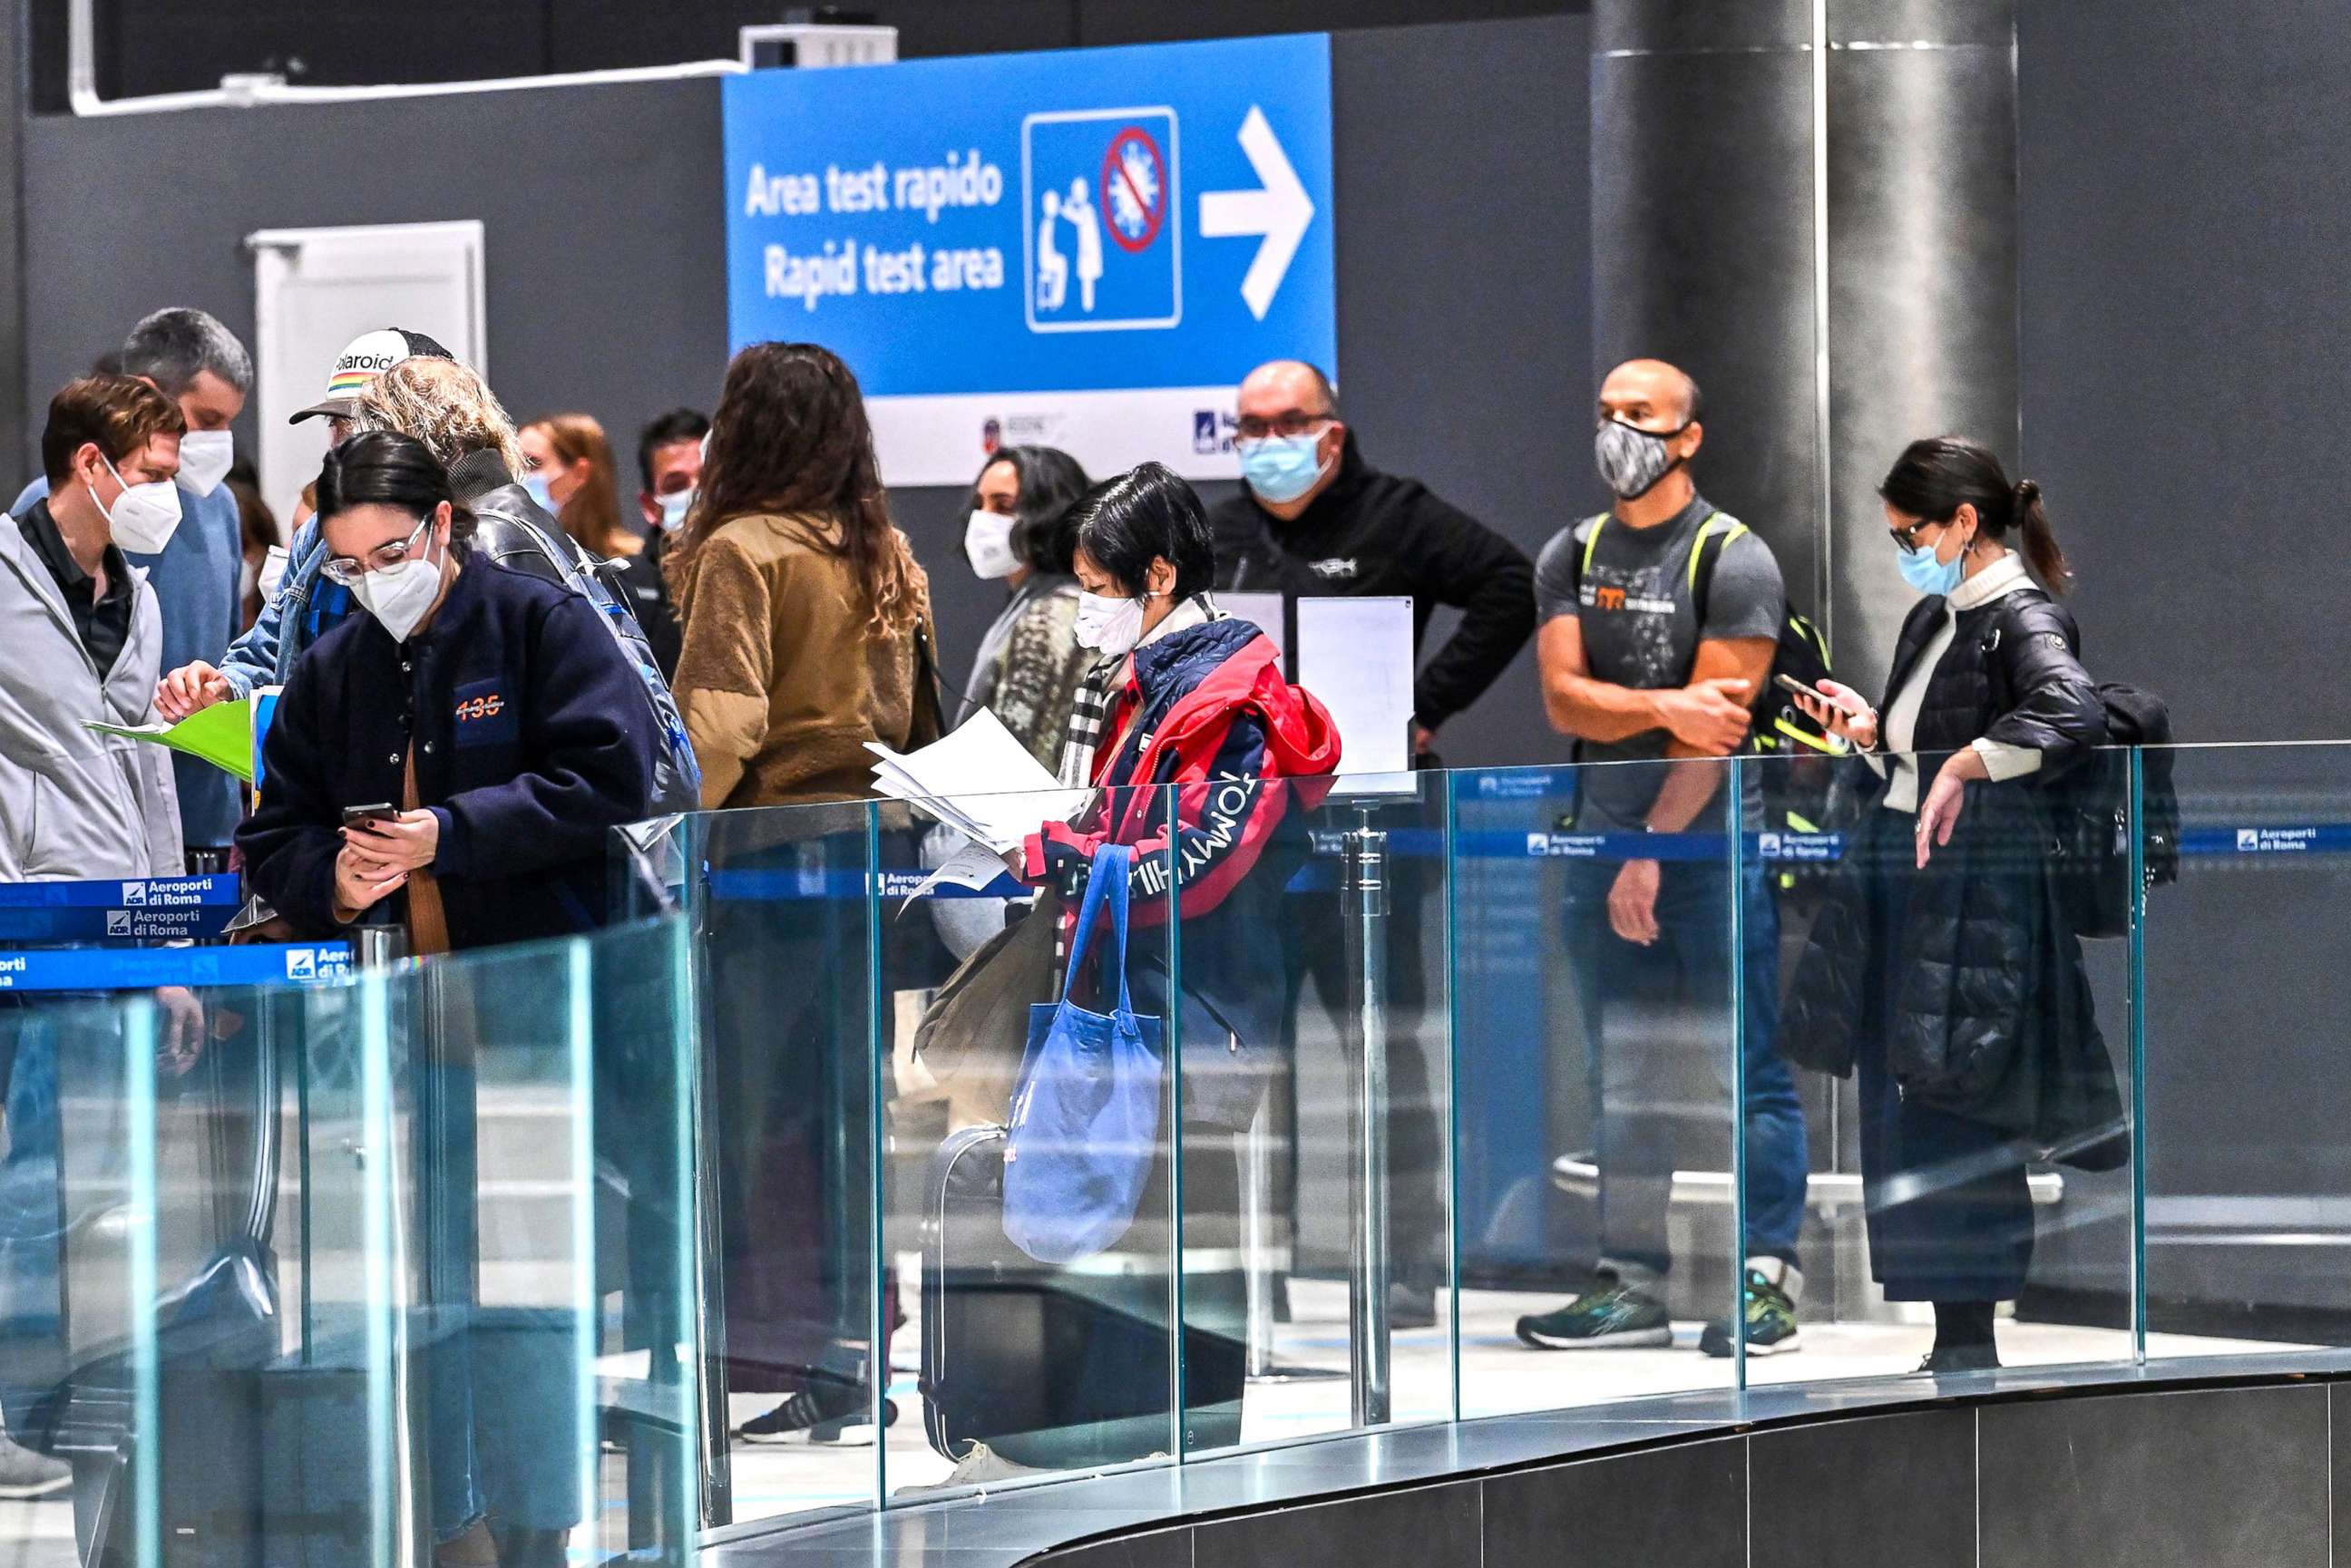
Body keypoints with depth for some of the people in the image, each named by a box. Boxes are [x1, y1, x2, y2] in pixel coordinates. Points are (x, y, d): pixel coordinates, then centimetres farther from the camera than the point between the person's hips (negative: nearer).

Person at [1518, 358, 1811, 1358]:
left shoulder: (1734, 561, -4)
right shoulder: (1571, 558, 11)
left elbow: (1716, 729, -10)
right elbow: (1565, 701, -1)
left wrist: (1654, 852, -14)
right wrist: (1669, 707, -17)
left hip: (1712, 844, -5)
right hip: (1604, 844, 5)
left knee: (1750, 1069, -6)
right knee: (1622, 1079, 7)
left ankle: (1766, 1284, -6)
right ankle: (1631, 1285, 10)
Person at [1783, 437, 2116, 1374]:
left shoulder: (2023, 619, -11)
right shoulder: (1932, 618, 16)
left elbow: (2075, 713, -32)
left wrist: (1964, 765, -31)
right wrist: (1871, 732, 7)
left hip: (1972, 897, -9)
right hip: (1893, 884, 9)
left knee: (1952, 1123, -7)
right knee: (1898, 1119, 8)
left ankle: (1971, 1347, 0)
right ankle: (1950, 1345, 13)